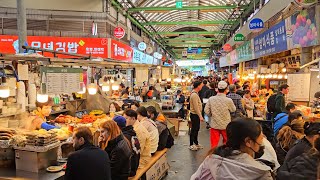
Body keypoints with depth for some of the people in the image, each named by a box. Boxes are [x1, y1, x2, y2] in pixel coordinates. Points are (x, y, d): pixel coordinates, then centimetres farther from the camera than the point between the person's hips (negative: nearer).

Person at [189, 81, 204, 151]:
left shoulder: (196, 93, 11)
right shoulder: (194, 95, -22)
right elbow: (196, 107, -24)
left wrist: (200, 115, 17)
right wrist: (200, 116, -22)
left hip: (197, 114, 10)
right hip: (194, 115, -10)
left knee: (196, 129, 18)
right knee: (194, 130, 0)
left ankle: (196, 143, 30)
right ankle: (191, 145, 10)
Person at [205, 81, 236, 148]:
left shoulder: (211, 99, -11)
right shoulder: (228, 100, -17)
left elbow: (206, 111, -6)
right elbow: (233, 110, 1)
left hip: (214, 125, 1)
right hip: (225, 125, -1)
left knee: (214, 143, 9)